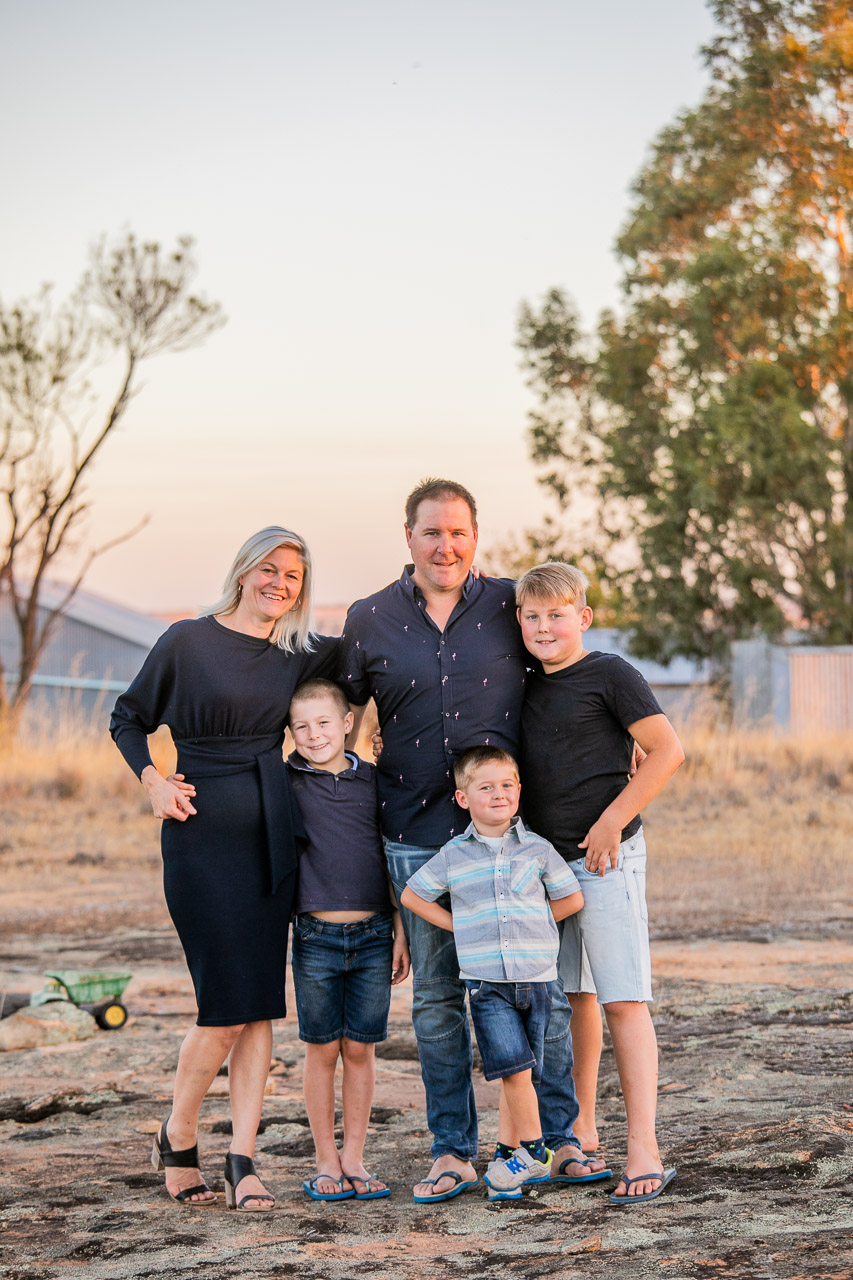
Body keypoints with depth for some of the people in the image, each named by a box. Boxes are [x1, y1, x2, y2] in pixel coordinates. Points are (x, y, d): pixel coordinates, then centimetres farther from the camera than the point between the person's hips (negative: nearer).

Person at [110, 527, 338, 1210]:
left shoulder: (299, 656, 10)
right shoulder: (188, 641, -2)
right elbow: (128, 719, 6)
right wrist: (152, 781, -7)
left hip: (272, 833, 5)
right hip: (202, 834, -5)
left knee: (261, 1003, 1)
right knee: (228, 1007, -8)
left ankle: (243, 1161, 4)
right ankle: (177, 1141, 14)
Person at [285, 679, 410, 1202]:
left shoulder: (372, 779, 6)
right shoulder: (286, 782, 1)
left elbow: (390, 858, 10)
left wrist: (401, 931, 8)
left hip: (373, 936, 1)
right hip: (316, 936, -1)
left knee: (360, 1050, 5)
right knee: (322, 1051, 5)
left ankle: (354, 1160, 15)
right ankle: (326, 1162, 15)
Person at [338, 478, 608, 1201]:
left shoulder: (511, 606, 4)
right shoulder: (369, 620, 6)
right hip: (418, 837, 1)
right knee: (436, 997, 6)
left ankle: (559, 1138, 13)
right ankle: (453, 1152, 14)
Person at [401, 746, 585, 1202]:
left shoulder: (537, 849, 4)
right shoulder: (452, 856, 2)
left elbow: (571, 898, 13)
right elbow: (412, 896, 12)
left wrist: (532, 923, 5)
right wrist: (458, 926, 5)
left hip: (536, 977, 1)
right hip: (485, 980, -1)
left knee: (521, 1074, 5)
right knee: (515, 1069, -13)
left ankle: (507, 1153, 20)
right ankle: (535, 1153, 2)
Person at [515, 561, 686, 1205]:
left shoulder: (609, 673, -7)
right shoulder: (531, 687, 13)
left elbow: (668, 751, -11)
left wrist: (611, 821, -14)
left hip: (606, 857, -7)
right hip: (544, 858, 7)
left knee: (623, 1001, -8)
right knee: (568, 1001, 10)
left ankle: (645, 1153, -8)